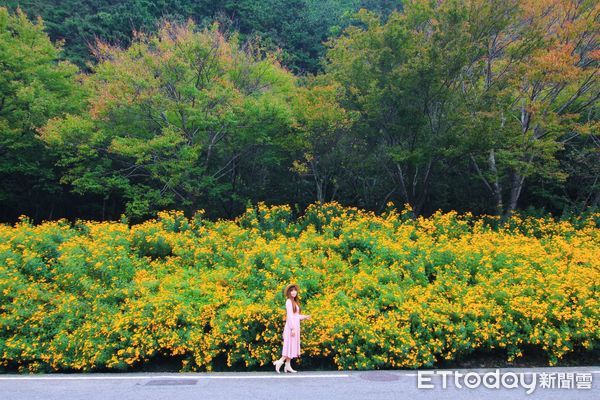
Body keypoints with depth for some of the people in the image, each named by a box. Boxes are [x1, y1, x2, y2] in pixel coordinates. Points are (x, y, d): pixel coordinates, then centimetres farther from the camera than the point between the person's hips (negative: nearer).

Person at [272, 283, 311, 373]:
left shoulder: (294, 302, 15)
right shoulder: (289, 301, -12)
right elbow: (289, 315, -17)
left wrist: (305, 317, 21)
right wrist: (293, 328, -21)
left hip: (295, 326, 9)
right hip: (291, 326, -9)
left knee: (292, 346, 8)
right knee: (289, 345, -9)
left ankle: (288, 366, 10)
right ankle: (280, 361, -7)